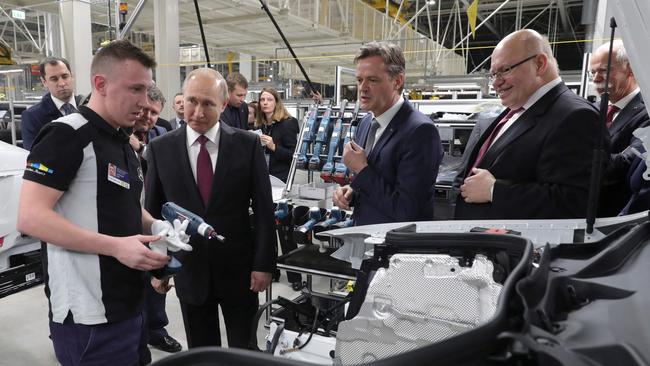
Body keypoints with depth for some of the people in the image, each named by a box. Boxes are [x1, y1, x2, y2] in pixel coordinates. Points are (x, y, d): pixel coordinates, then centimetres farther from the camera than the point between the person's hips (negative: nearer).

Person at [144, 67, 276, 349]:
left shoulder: (247, 144, -7)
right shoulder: (161, 148, -3)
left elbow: (263, 208, -5)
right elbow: (152, 211, 3)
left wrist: (264, 263, -6)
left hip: (238, 267, -1)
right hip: (189, 269, 1)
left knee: (246, 350, 15)